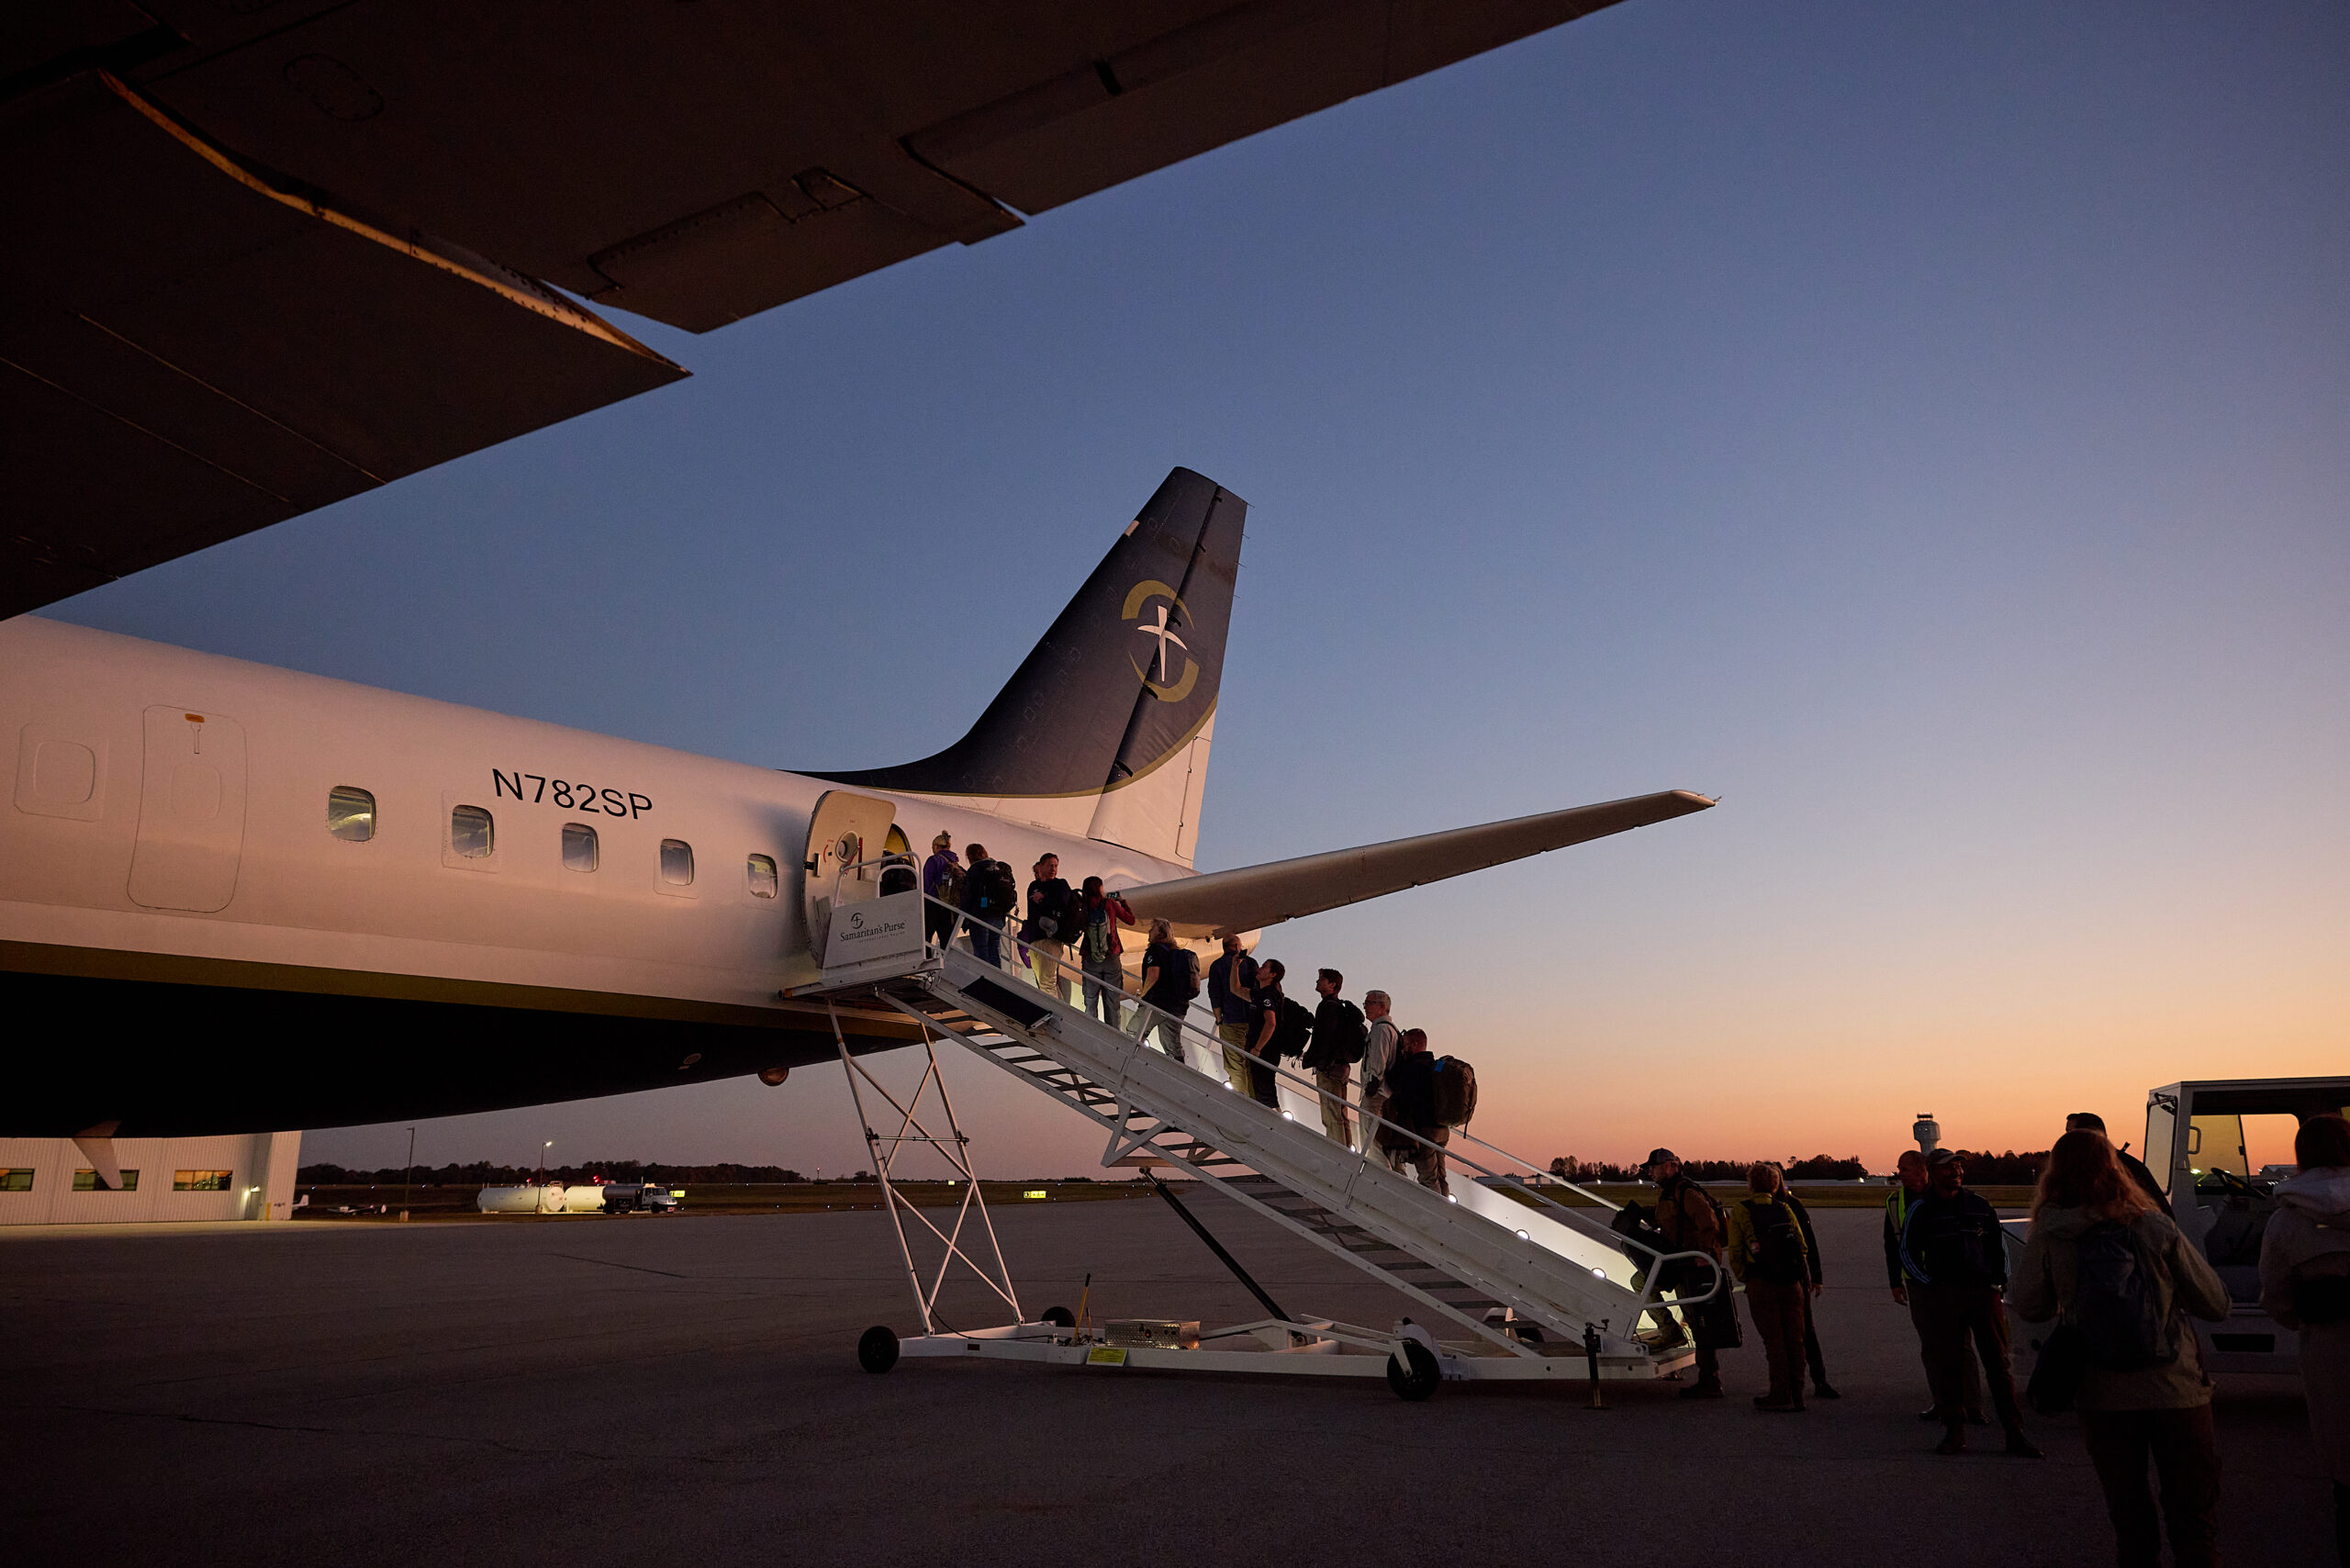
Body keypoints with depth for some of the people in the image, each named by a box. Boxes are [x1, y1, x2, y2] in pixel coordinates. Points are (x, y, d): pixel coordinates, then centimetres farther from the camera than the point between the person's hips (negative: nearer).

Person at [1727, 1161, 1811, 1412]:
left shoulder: (1740, 1210, -3)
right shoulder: (1784, 1208, 6)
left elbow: (1736, 1251, -3)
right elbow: (1802, 1244, 8)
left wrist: (1743, 1278, 9)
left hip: (1761, 1284, -3)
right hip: (1792, 1283, 3)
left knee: (1773, 1340, 2)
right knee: (1794, 1338, 9)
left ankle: (1781, 1395, 3)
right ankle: (1796, 1394, 13)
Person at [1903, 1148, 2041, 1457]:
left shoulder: (1980, 1205, 9)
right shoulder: (1920, 1210, 2)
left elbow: (1999, 1243, 19)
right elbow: (1907, 1252, 6)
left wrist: (1999, 1281, 9)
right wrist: (1930, 1285, -1)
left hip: (1984, 1292, 2)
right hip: (1943, 1296, -2)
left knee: (1999, 1361, 2)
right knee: (1948, 1364, 1)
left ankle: (2014, 1434, 7)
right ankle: (1954, 1431, 9)